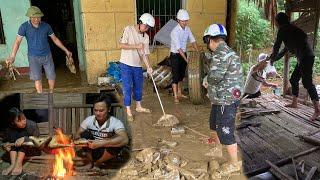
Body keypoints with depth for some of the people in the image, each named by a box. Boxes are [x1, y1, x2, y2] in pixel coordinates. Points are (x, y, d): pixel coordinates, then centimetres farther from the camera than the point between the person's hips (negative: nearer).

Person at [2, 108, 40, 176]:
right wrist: (6, 144, -21)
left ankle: (18, 164, -32)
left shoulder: (32, 125, -19)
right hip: (16, 151, 3)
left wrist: (24, 138, -37)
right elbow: (6, 141, 3)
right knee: (12, 137, -21)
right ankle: (13, 164, -28)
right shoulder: (10, 129, -10)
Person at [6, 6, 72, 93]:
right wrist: (12, 57, -24)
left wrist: (66, 50, 3)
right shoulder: (24, 27, -11)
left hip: (47, 56, 2)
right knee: (37, 78, 5)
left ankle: (51, 93, 30)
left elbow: (55, 39, 4)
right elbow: (17, 41, -13)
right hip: (34, 57, -2)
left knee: (52, 77, 6)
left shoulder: (46, 26, -6)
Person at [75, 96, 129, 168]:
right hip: (92, 152, 2)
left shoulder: (115, 122, -21)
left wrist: (102, 143, -46)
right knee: (85, 134, -21)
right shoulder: (89, 120, -9)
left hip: (106, 154, -2)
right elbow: (77, 135, -4)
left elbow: (125, 140, -38)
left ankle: (96, 163, -7)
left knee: (118, 143, -30)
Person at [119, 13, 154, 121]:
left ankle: (138, 107, 34)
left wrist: (148, 67, -8)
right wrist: (136, 46, -20)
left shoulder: (146, 37, 4)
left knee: (138, 86, 15)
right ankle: (128, 111, 8)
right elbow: (122, 45, -15)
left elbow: (145, 53, 3)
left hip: (137, 65, 5)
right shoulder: (128, 30, -8)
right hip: (126, 64, -5)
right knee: (127, 87, -2)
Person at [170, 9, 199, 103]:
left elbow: (192, 41, 3)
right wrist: (186, 59, -29)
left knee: (181, 74, 15)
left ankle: (179, 93, 30)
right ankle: (175, 96, 2)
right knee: (175, 75, -4)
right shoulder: (175, 31, -22)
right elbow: (178, 47, -26)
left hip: (183, 54, 7)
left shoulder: (187, 29, 0)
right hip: (175, 55, -7)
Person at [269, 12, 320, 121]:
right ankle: (294, 103, 26)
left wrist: (272, 58, 18)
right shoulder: (290, 29, 25)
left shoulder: (283, 30, -2)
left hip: (306, 56, -10)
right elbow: (286, 48, 32)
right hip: (304, 57, 10)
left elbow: (276, 46, 2)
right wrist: (274, 59, 38)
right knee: (294, 80, 17)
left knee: (307, 82, -14)